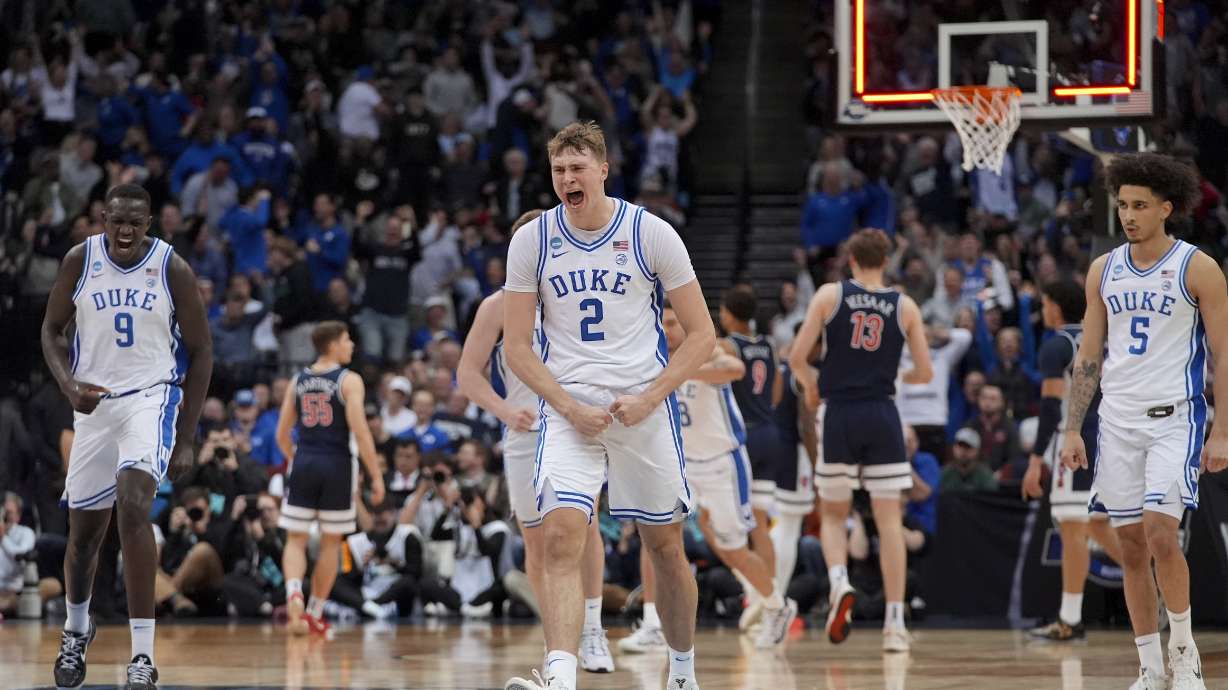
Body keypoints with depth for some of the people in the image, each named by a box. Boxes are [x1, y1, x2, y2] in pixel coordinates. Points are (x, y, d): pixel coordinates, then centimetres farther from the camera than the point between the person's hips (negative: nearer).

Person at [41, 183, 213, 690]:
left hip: (151, 397, -3)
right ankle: (76, 628, 44)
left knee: (133, 505, -27)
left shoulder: (172, 269, -8)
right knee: (84, 530, 12)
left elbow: (200, 352, 0)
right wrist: (68, 384, -13)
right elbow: (51, 330, 8)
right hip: (95, 402, 3)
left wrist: (186, 439, -3)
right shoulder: (79, 261, -3)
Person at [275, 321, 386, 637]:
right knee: (330, 542, 10)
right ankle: (314, 613, 14)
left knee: (296, 540, 6)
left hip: (303, 465, 3)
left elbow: (282, 435, 11)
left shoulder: (298, 381, 9)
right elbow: (360, 432, -14)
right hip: (336, 466, -3)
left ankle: (293, 593, -22)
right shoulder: (349, 381, -6)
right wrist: (376, 476, -10)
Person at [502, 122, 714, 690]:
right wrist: (570, 407, -10)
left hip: (644, 409, 0)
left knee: (666, 547, 9)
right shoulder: (532, 241, 0)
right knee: (561, 537, -19)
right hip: (569, 411, 0)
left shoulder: (651, 234, -4)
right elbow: (516, 345, 4)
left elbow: (702, 335, 0)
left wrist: (648, 398, -12)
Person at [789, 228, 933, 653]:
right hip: (882, 418, 1)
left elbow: (797, 357, -4)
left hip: (840, 415, -1)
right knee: (889, 520, 3)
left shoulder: (830, 295, 0)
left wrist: (811, 387, 16)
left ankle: (839, 581, -15)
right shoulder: (904, 307, 4)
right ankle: (894, 624, -2)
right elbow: (925, 372, 4)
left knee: (833, 515, 14)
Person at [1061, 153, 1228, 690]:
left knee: (1161, 534, -18)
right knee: (1131, 546, 5)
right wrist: (1072, 430, 6)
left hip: (1175, 418, -5)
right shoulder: (1103, 270, 9)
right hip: (1117, 420, 5)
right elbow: (1088, 356, 13)